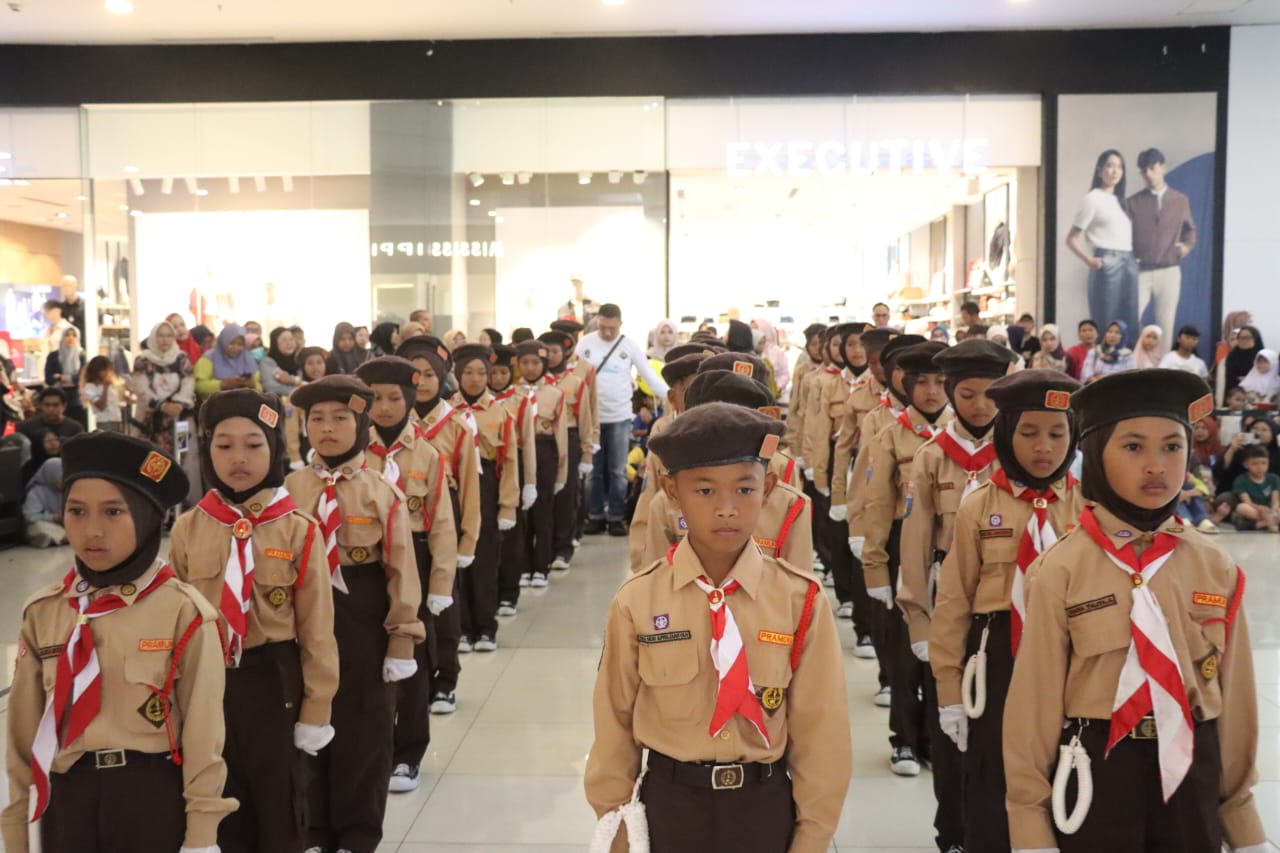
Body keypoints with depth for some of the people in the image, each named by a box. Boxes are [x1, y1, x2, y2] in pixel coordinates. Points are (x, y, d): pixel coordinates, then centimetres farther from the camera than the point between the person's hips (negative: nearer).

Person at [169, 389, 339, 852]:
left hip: (273, 679, -2)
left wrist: (316, 708, -6)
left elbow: (316, 629, -7)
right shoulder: (187, 528, -3)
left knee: (279, 801, 13)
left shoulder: (298, 530, -10)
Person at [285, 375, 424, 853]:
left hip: (363, 621, -2)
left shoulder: (381, 492, -6)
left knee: (363, 728, 9)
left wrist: (401, 640, -8)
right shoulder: (291, 489, 1)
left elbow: (400, 569, -5)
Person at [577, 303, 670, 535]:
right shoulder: (585, 343, 0)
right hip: (591, 415, 1)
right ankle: (595, 515, 18)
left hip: (620, 417, -1)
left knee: (617, 471, 5)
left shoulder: (630, 346, -2)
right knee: (594, 470, 8)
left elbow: (650, 376, -3)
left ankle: (616, 517, 13)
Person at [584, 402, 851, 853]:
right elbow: (614, 722, -2)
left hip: (765, 806, 0)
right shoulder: (636, 602, -12)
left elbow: (819, 730, -4)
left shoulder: (801, 600, -12)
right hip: (669, 804, 0)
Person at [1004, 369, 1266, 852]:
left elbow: (1234, 694, 5)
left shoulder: (1215, 570, -1)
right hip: (1094, 778, -3)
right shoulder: (1060, 570, -12)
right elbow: (1033, 701, -8)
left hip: (1193, 779, 3)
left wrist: (1240, 806, 10)